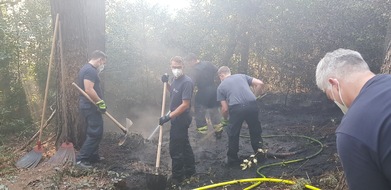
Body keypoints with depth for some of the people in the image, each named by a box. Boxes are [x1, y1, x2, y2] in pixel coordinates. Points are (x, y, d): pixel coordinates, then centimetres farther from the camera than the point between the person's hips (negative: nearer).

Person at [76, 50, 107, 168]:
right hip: (91, 107, -11)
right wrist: (101, 102, -20)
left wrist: (98, 102, 23)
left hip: (87, 106, 11)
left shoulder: (86, 69, 17)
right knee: (95, 133, -7)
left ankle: (93, 156, 25)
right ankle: (81, 158, -3)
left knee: (94, 132, 17)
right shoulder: (90, 70, -17)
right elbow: (89, 90, -27)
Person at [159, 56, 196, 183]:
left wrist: (168, 116, -27)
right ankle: (190, 171, 34)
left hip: (181, 119, -10)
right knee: (184, 145, 20)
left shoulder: (186, 82, -23)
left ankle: (177, 177, 13)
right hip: (178, 119, 10)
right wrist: (166, 83, 6)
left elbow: (185, 105, -27)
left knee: (175, 149, -1)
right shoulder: (176, 79, 5)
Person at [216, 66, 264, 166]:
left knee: (233, 135, 18)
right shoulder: (242, 76, 23)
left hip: (236, 108, -2)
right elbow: (260, 83, 12)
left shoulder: (221, 86, 16)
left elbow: (225, 108, 11)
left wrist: (225, 118, 30)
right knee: (255, 132, 22)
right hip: (252, 105, 3)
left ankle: (232, 158, 29)